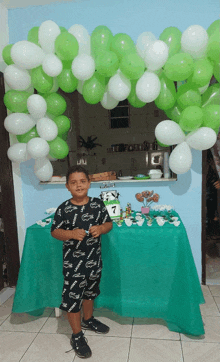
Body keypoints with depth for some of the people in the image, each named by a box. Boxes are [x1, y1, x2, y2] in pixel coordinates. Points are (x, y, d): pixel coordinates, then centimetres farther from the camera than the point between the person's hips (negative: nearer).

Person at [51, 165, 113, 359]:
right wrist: (71, 234, -26)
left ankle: (88, 319, 51)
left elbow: (109, 223, 0)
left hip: (94, 258, 4)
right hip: (73, 261, -3)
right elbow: (55, 231, -8)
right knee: (73, 297, 6)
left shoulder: (98, 204, -7)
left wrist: (101, 228, -21)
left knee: (90, 291, 25)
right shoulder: (63, 209, -14)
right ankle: (77, 336, 29)